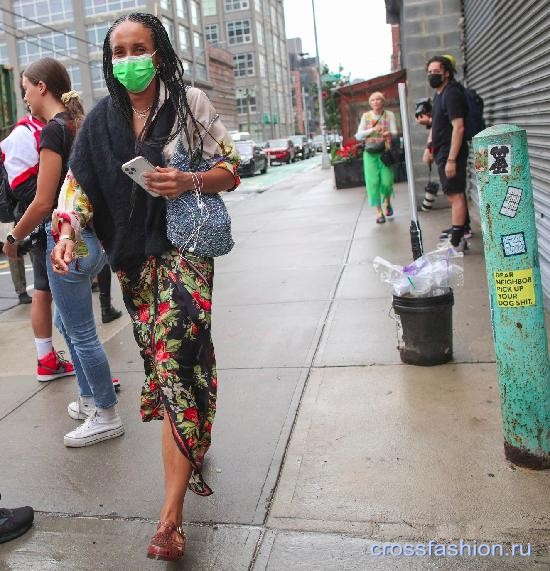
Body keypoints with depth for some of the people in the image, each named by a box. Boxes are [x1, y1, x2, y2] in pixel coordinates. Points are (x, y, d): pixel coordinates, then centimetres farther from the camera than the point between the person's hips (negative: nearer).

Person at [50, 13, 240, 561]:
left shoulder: (190, 103, -1)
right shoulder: (101, 119, 8)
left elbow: (230, 172, 0)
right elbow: (82, 185, 4)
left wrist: (189, 180, -20)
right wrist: (68, 234, -14)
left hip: (183, 247, -4)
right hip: (133, 255, 5)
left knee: (173, 360, -14)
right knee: (161, 358, 8)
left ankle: (170, 517, -12)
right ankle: (192, 453, 31)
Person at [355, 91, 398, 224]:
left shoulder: (389, 115, 4)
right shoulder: (366, 116, 6)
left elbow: (394, 132, -5)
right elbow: (358, 136, 1)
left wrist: (389, 133, -28)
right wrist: (372, 130, -15)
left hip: (385, 152, -1)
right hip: (370, 153, 1)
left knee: (387, 181, -7)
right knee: (373, 182, -6)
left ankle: (387, 203, 25)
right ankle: (379, 212, 3)